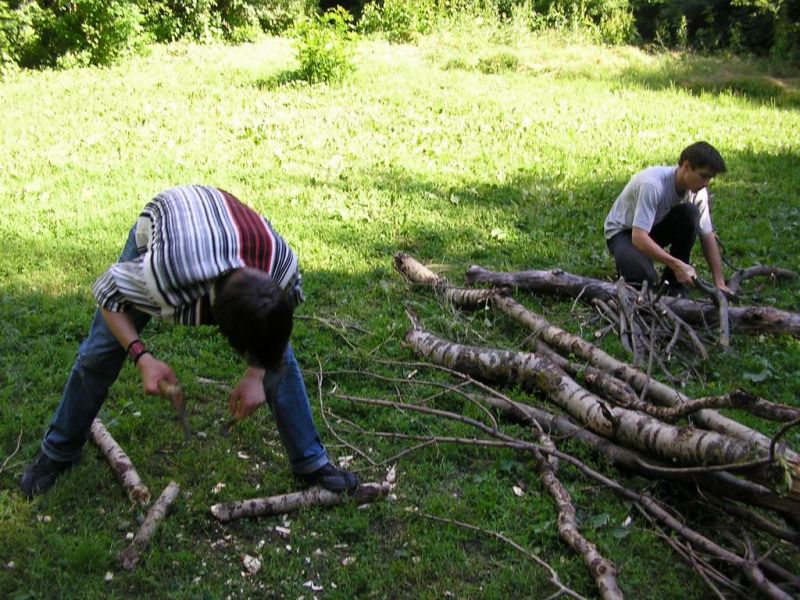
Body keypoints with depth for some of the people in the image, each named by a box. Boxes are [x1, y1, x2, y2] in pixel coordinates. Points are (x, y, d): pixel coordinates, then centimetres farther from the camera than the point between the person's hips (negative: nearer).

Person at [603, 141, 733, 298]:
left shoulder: (697, 192, -13)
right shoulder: (652, 184, -33)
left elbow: (707, 236, -6)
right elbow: (639, 238, -38)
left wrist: (719, 282, -11)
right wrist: (676, 264, -41)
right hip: (622, 232, -6)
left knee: (690, 213, -23)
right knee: (645, 278, -34)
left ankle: (674, 283, -9)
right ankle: (627, 263, 4)